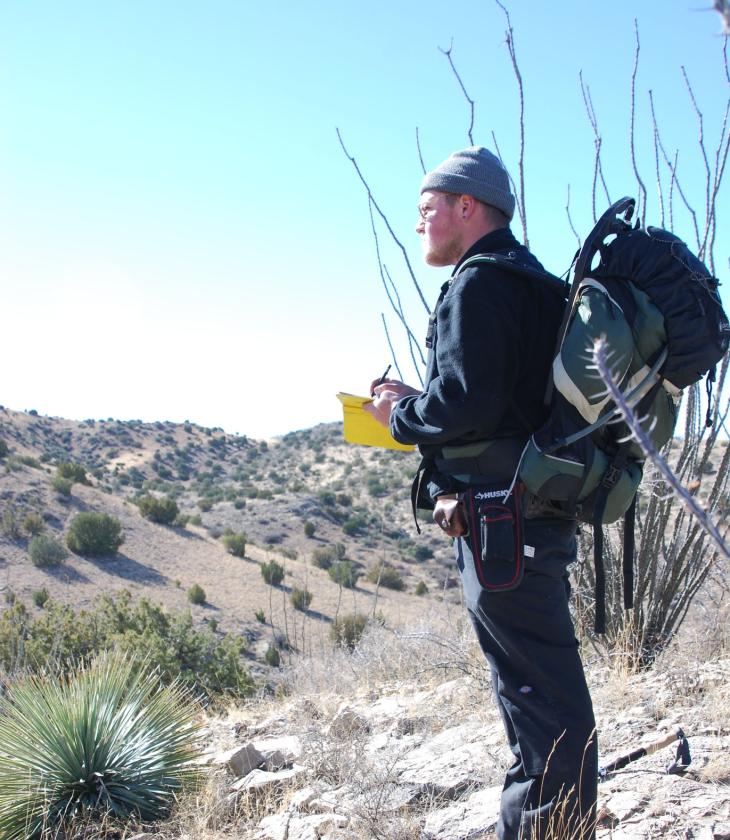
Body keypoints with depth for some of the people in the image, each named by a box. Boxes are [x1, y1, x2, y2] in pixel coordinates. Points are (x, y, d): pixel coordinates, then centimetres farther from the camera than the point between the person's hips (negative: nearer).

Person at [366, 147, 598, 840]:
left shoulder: (480, 282, -12)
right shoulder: (531, 281, 21)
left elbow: (468, 402, -23)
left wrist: (401, 417, -5)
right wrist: (416, 402, 13)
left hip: (503, 521, -11)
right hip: (538, 514, 11)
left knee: (538, 691, -3)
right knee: (545, 686, 18)